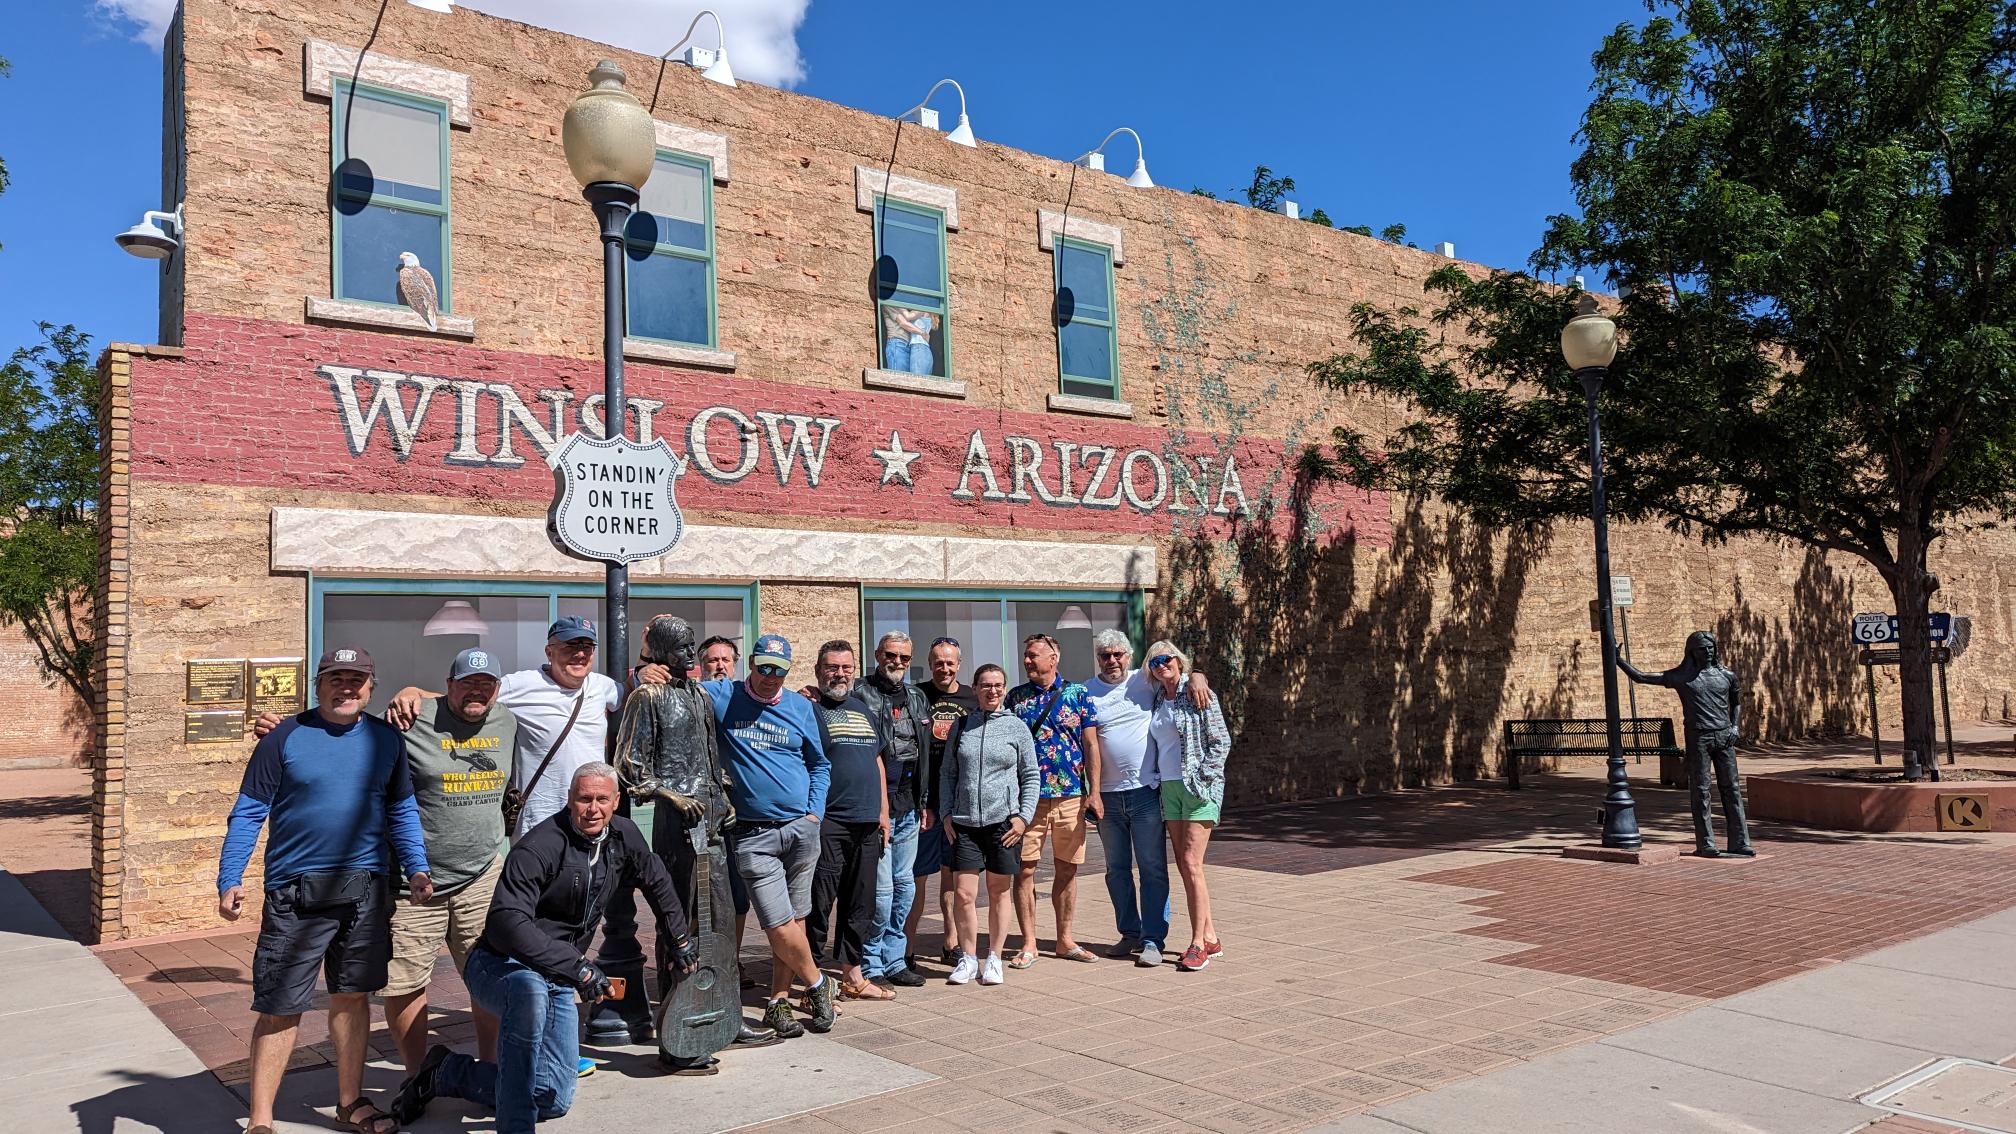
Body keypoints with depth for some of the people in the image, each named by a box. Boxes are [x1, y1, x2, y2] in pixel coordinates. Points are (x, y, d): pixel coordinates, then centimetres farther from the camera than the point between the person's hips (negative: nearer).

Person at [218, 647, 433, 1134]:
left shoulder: (385, 740, 7)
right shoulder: (285, 738, -5)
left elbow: (401, 811, 13)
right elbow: (248, 813, -4)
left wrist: (416, 866, 2)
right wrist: (230, 880, -12)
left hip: (365, 891, 4)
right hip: (295, 894, -3)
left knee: (352, 997, 14)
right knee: (281, 1008, 1)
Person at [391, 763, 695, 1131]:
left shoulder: (624, 836, -2)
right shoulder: (539, 847, -23)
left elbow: (657, 882, 17)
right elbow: (506, 923, -34)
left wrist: (680, 941, 24)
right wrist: (577, 966, -38)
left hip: (557, 979, 7)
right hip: (500, 966, -7)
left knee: (555, 1100, 2)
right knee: (529, 991, -43)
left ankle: (445, 1074, 20)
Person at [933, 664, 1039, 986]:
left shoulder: (1016, 727, 3)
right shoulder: (961, 726, 7)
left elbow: (1031, 777, 6)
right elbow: (947, 774, 12)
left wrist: (1023, 816, -4)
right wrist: (946, 813, 3)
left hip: (1004, 821, -1)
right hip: (965, 823, 1)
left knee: (998, 893, 7)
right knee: (964, 894, -2)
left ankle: (993, 959, 20)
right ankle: (968, 957, 15)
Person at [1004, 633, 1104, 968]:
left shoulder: (1078, 695, 3)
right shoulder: (1015, 697, 6)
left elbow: (1091, 744, 3)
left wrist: (1094, 792, -3)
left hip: (1071, 797, 0)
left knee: (1067, 870, 8)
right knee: (1025, 869, -1)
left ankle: (1065, 940, 19)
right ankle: (1029, 944, 8)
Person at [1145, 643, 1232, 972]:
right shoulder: (1156, 700, 13)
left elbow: (1221, 741, -6)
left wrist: (1201, 777, -13)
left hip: (1198, 786, -7)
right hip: (1168, 788, 7)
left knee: (1191, 864, -11)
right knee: (1184, 867, 7)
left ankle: (1198, 944, -6)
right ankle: (1210, 938, 16)